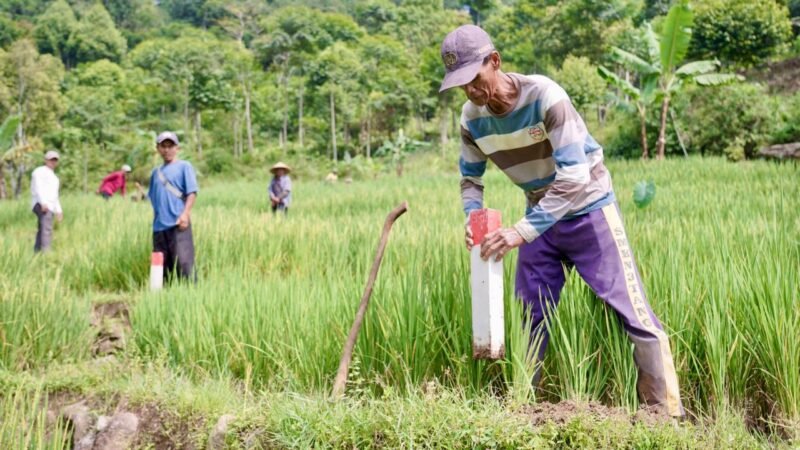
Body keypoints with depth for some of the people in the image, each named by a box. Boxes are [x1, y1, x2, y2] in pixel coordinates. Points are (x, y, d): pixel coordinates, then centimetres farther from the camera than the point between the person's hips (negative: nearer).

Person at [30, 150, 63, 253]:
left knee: (42, 231, 10)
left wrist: (58, 210, 31)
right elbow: (38, 188, -16)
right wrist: (43, 202, -29)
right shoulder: (40, 171, -1)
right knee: (46, 229, -25)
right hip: (41, 205, -10)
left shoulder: (53, 176, 29)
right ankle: (46, 252, -37)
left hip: (49, 206, 10)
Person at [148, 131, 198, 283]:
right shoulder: (156, 172, 20)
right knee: (161, 265, 7)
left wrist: (185, 213, -15)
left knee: (184, 262, -13)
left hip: (178, 224, -6)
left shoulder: (184, 166, 4)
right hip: (159, 226, 6)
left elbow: (192, 192, -4)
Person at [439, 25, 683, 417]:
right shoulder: (472, 116, -9)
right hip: (541, 216, 6)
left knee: (634, 312, -7)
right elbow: (470, 177, 6)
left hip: (588, 210, -6)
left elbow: (574, 177, -33)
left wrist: (521, 232, -37)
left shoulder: (544, 96, -28)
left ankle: (668, 415, 1)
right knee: (529, 318, 10)